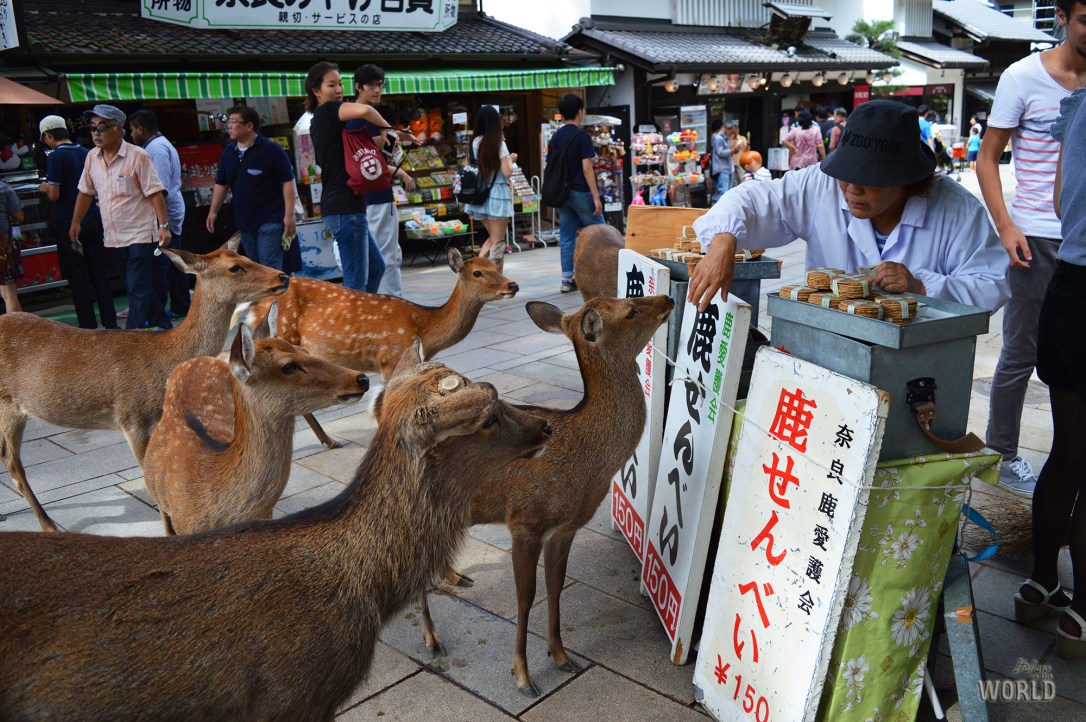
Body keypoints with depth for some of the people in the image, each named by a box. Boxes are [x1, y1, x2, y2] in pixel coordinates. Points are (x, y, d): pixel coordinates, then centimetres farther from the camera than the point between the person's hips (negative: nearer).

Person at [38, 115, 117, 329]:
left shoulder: (56, 157, -13)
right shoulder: (86, 153, 6)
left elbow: (54, 195, -15)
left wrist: (45, 188, 5)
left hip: (68, 225, -5)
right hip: (92, 221, 5)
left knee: (78, 279, 1)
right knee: (99, 275, 10)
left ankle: (88, 327, 4)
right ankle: (110, 323, 13)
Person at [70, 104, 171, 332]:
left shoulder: (137, 156, -11)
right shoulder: (92, 157, 7)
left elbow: (155, 193, -13)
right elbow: (85, 192, 17)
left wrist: (163, 225, -19)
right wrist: (76, 222, 16)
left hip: (140, 234, -6)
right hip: (114, 236, 7)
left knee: (137, 288, -6)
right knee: (138, 286, 13)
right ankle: (163, 325, 26)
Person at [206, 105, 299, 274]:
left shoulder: (271, 150, -9)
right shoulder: (228, 152, 9)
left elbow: (288, 182, -11)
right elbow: (221, 184, 18)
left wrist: (289, 214, -16)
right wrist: (213, 211, 12)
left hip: (270, 220, -7)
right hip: (244, 222, 7)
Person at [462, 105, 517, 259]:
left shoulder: (476, 142, 4)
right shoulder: (499, 143, -11)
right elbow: (507, 172, -14)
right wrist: (511, 159, 6)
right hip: (497, 195, -6)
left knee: (492, 238, 17)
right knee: (498, 242, 2)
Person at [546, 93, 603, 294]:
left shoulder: (555, 137, 9)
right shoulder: (582, 136, -11)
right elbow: (587, 168, -16)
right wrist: (596, 197, -15)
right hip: (580, 192, -6)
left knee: (566, 237, 7)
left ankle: (567, 279, 7)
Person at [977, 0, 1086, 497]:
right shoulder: (1024, 77, -4)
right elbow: (987, 159, -4)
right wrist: (1005, 226, -14)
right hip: (1038, 237, -4)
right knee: (1022, 353, 3)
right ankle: (1002, 456, 17)